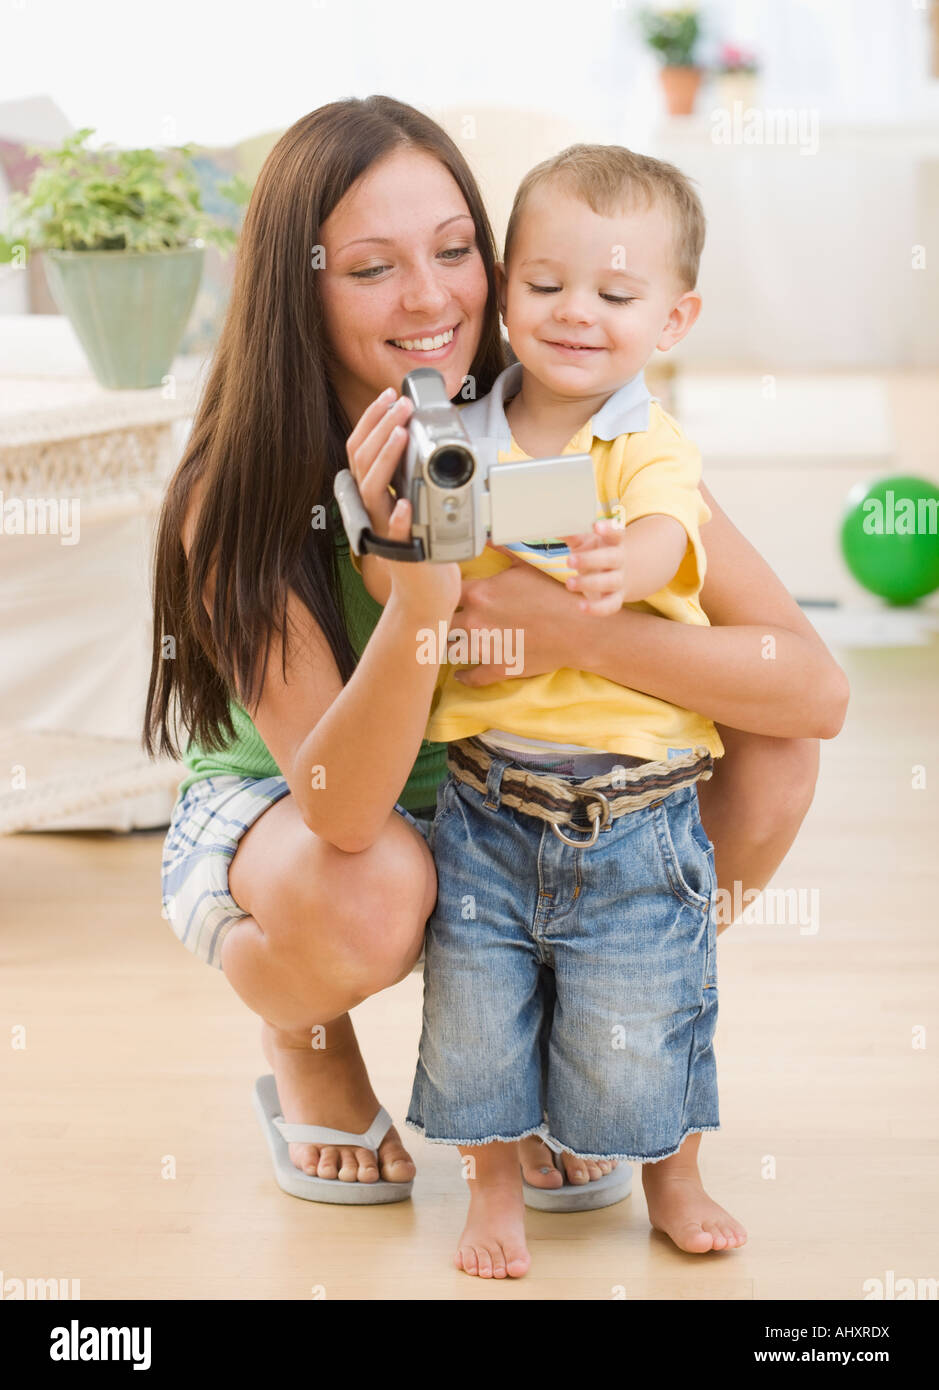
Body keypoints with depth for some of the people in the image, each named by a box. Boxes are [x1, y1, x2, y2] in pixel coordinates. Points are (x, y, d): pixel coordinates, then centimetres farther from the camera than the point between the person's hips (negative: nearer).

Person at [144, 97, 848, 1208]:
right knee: (369, 899, -37)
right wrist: (422, 579, -51)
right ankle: (304, 1041, 3)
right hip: (274, 816, -3)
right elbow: (342, 813, -37)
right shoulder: (238, 500, -27)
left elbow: (817, 692, -26)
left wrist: (578, 631, -39)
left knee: (770, 755, -19)